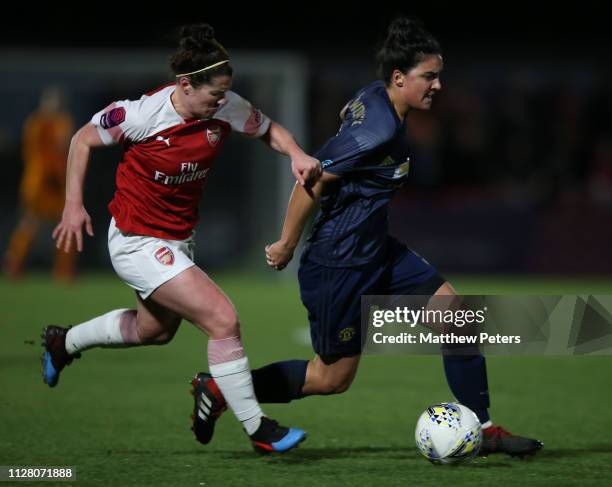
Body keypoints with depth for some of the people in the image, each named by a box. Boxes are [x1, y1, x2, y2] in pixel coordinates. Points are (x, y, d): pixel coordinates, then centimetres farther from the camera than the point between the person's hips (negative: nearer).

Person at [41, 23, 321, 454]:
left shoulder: (226, 109, -13)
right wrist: (74, 205, -13)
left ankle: (64, 342, 52)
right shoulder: (142, 114, -25)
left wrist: (297, 154, -16)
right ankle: (258, 429, -8)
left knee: (155, 330, 30)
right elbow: (84, 140, -9)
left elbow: (269, 130, 5)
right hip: (138, 241, -8)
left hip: (179, 238, 8)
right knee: (223, 319, -18)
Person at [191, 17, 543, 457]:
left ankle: (482, 429, 11)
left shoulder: (375, 99, 3)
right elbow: (312, 181, -23)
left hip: (375, 251, 10)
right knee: (333, 377, 2)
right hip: (340, 264, -10)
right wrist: (287, 245, -11)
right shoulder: (379, 131, -26)